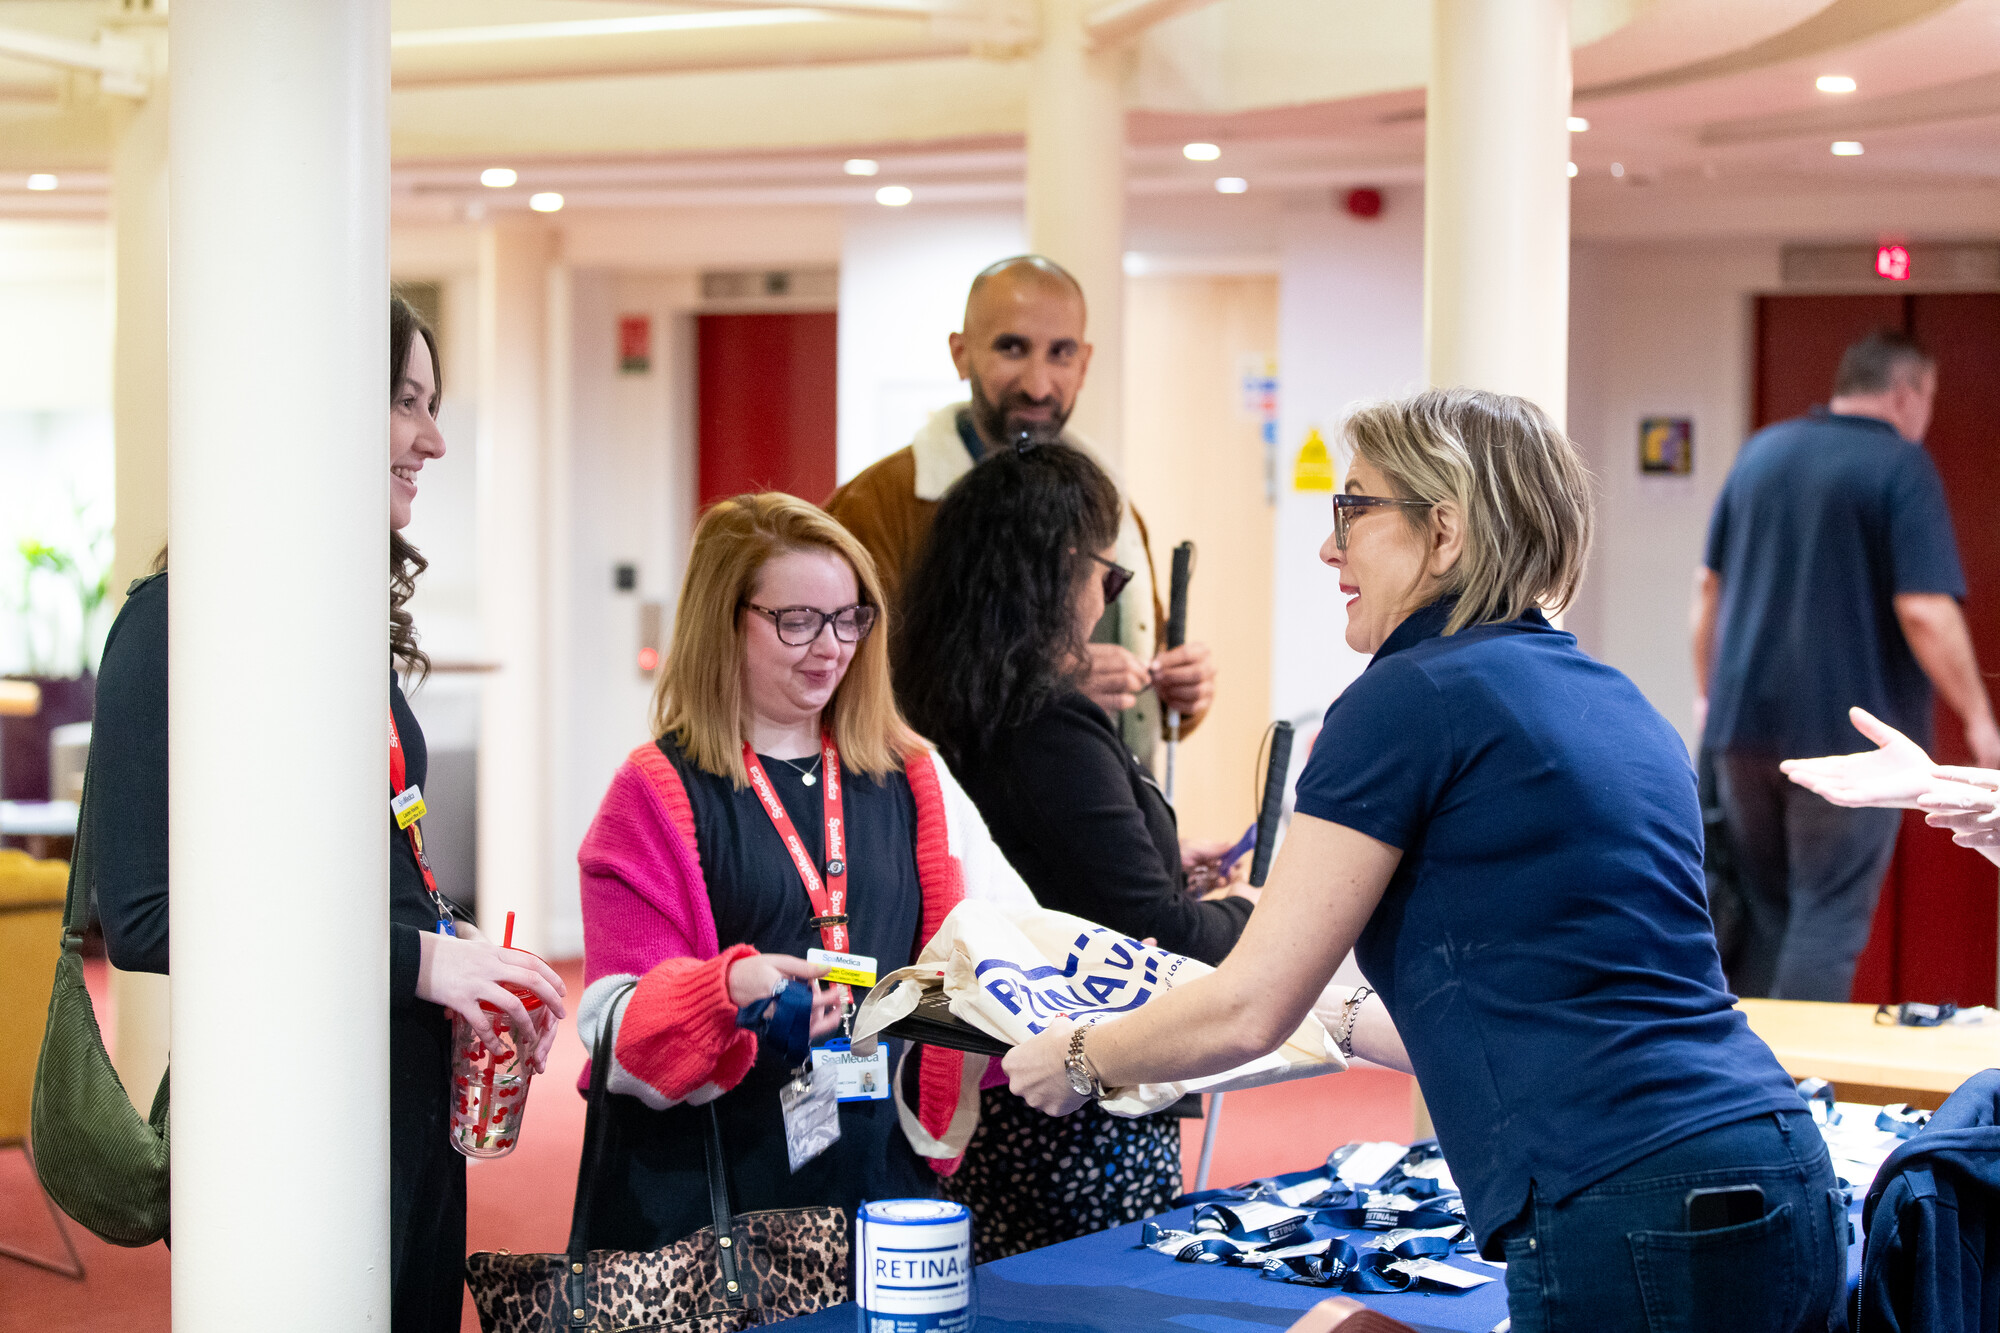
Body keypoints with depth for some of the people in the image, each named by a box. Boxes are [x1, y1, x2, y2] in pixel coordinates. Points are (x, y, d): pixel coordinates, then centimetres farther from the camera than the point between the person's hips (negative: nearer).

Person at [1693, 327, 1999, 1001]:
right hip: (1848, 731, -6)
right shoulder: (1902, 467, -9)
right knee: (1829, 920, -1)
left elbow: (1709, 583, 15)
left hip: (1745, 719, 6)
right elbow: (1925, 611, -17)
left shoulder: (1761, 451, 10)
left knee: (1762, 913, 16)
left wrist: (1708, 690, 23)